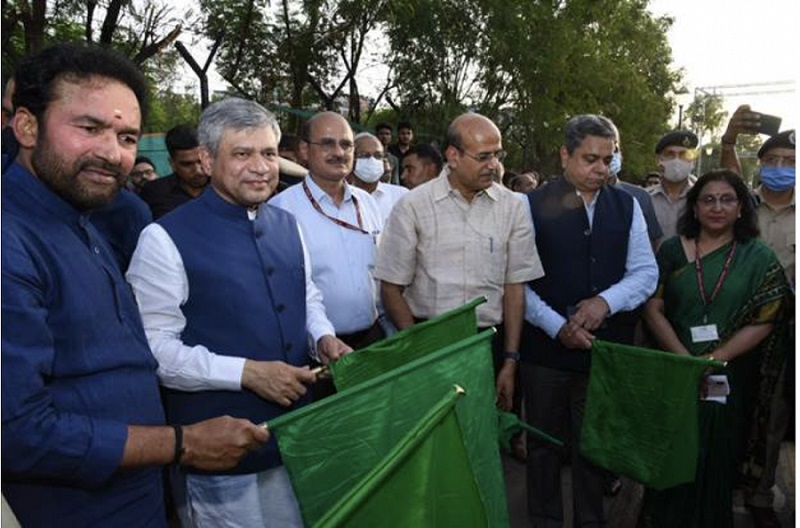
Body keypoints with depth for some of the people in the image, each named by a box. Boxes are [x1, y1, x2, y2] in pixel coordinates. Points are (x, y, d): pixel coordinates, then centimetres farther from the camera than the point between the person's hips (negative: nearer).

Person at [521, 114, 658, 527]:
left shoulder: (626, 206, 5)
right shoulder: (533, 206, -6)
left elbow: (646, 272, 3)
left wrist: (606, 301, -15)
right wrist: (557, 326, -16)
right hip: (545, 348, -2)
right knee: (544, 446, 14)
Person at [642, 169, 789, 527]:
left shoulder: (760, 259, -1)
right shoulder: (672, 250, 0)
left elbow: (762, 323, -6)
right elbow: (653, 309, -4)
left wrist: (714, 359, -17)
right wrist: (686, 359, -15)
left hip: (730, 379, 0)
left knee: (715, 463, 13)